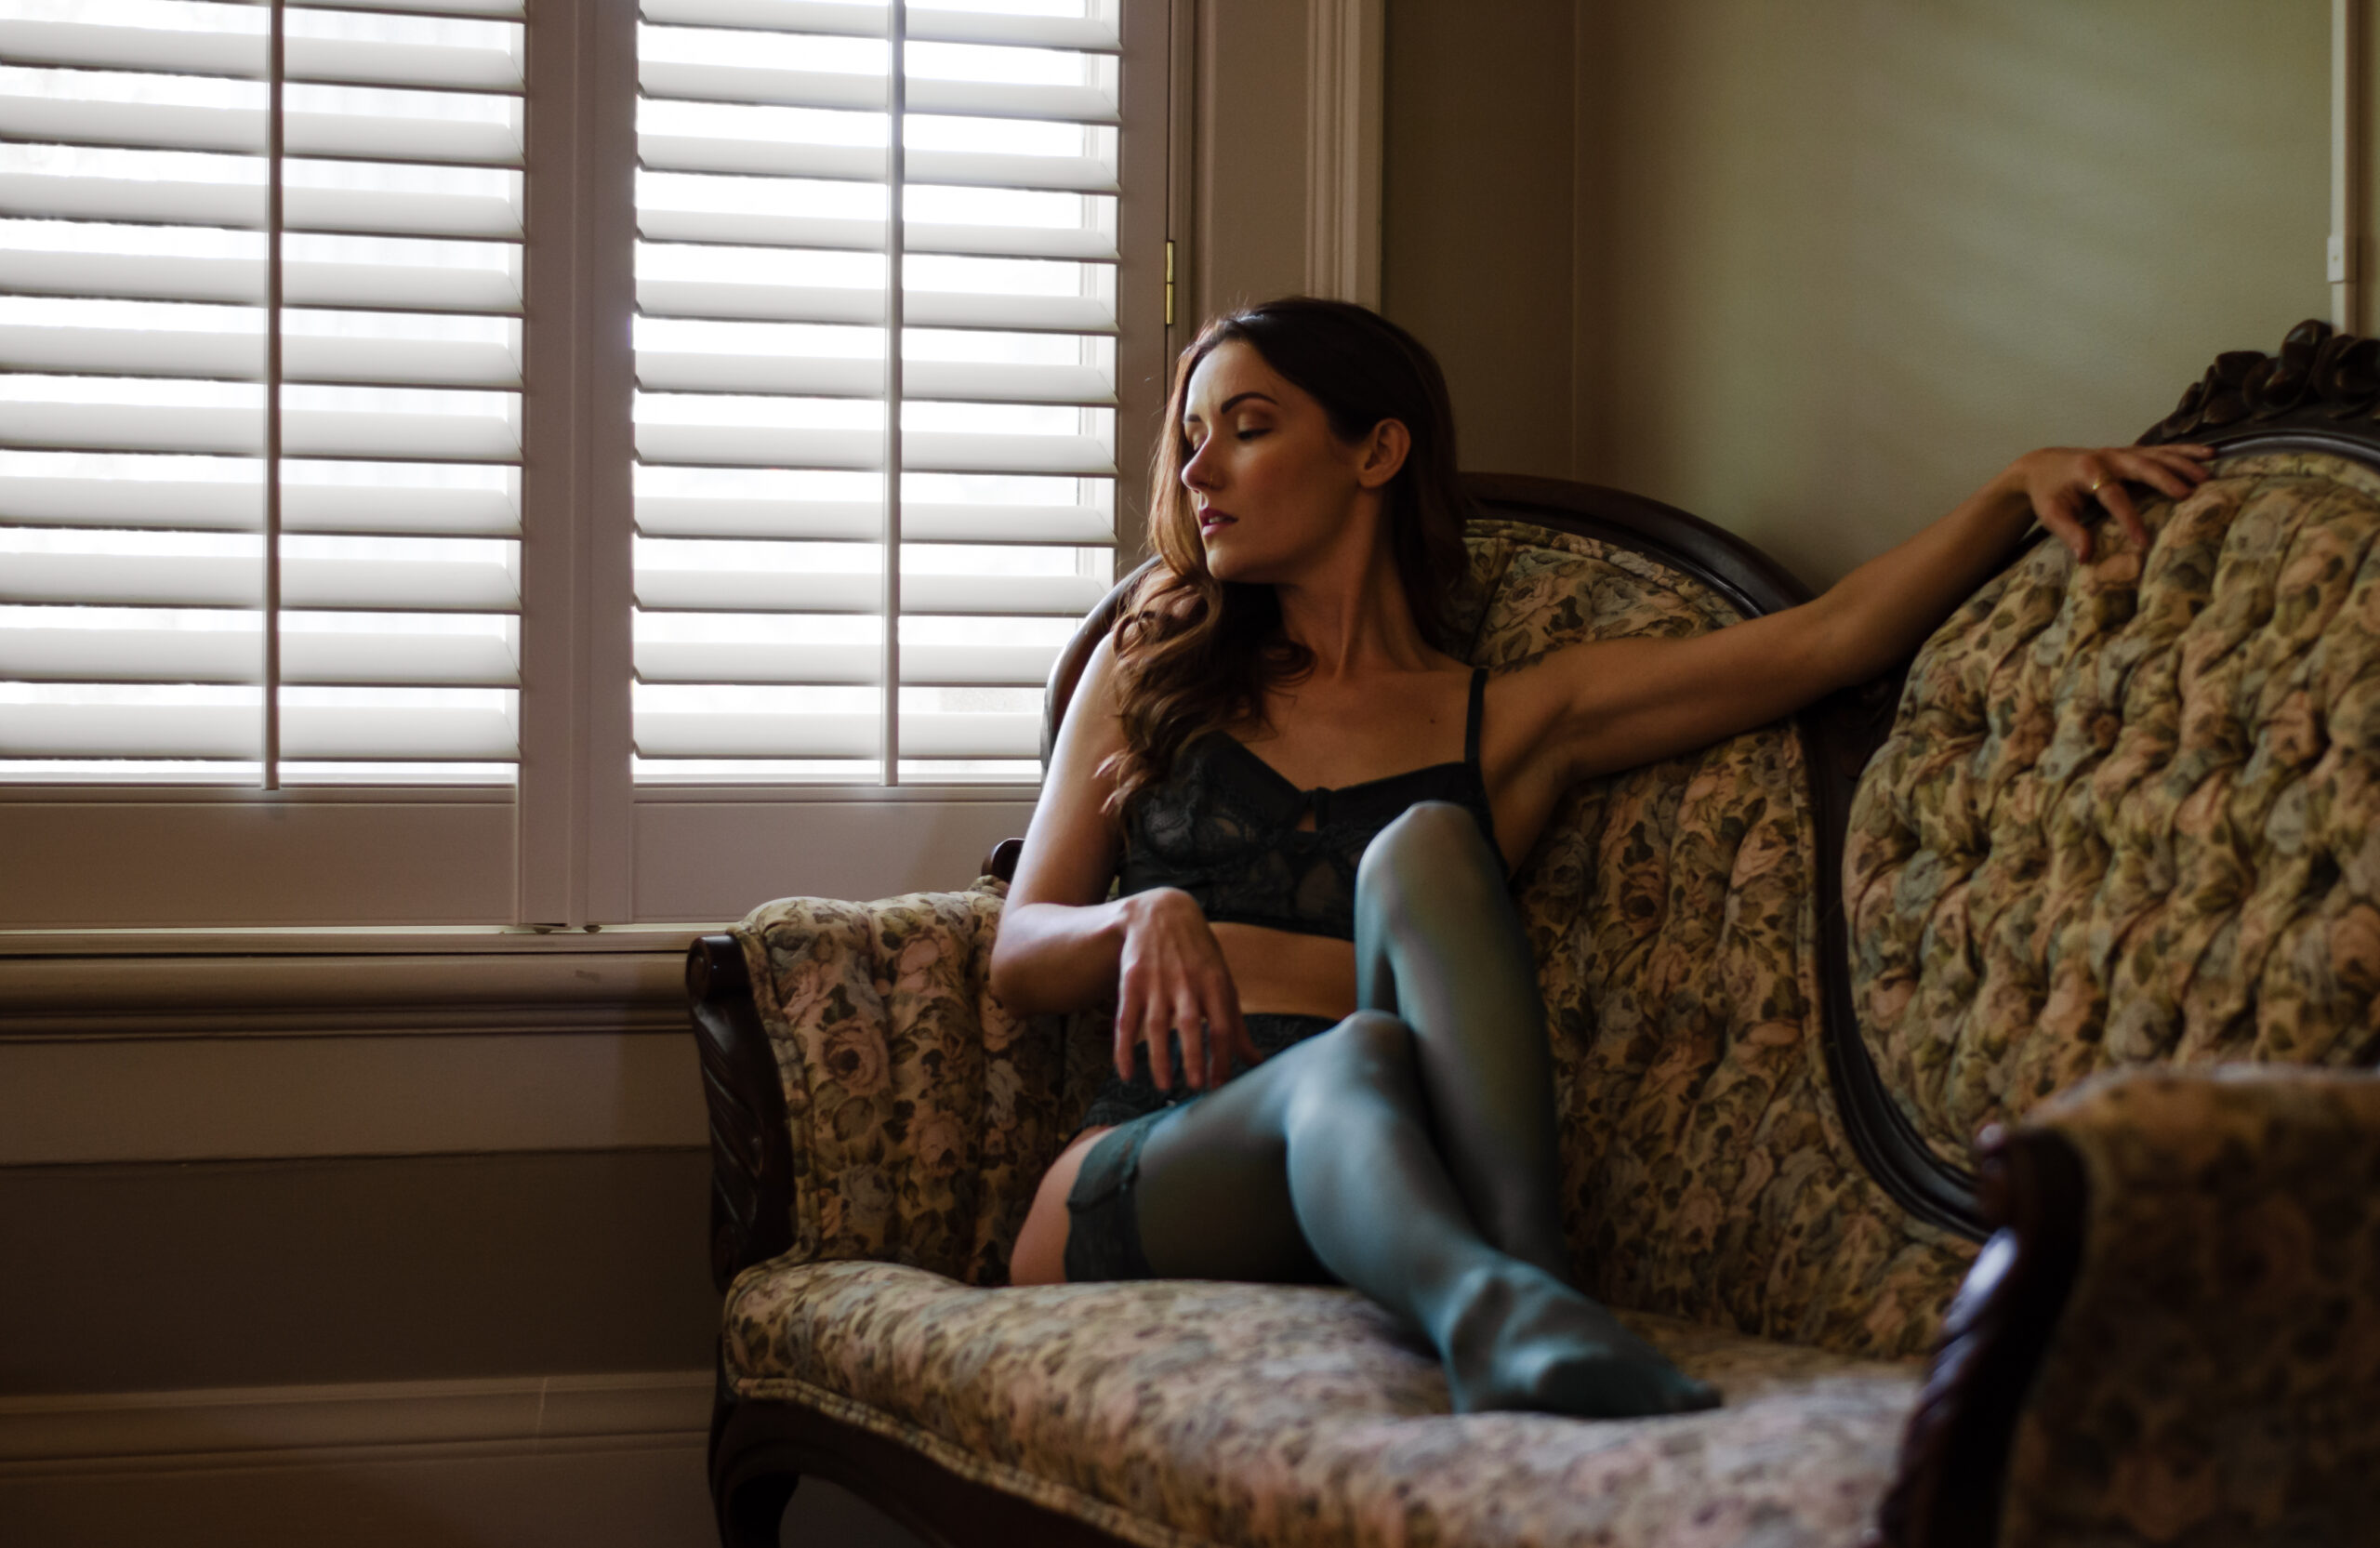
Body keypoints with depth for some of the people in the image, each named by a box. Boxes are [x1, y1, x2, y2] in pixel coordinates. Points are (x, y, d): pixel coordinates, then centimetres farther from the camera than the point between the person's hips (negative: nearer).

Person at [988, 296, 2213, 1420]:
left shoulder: (1512, 719, 18)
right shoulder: (1149, 669, 23)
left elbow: (1826, 639, 7)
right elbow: (1018, 957, 18)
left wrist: (2024, 486, -6)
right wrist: (1148, 921, -5)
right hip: (1129, 1182, 0)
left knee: (1422, 851, -27)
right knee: (1353, 1060, -34)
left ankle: (1525, 1292, -50)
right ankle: (1497, 1311, -68)